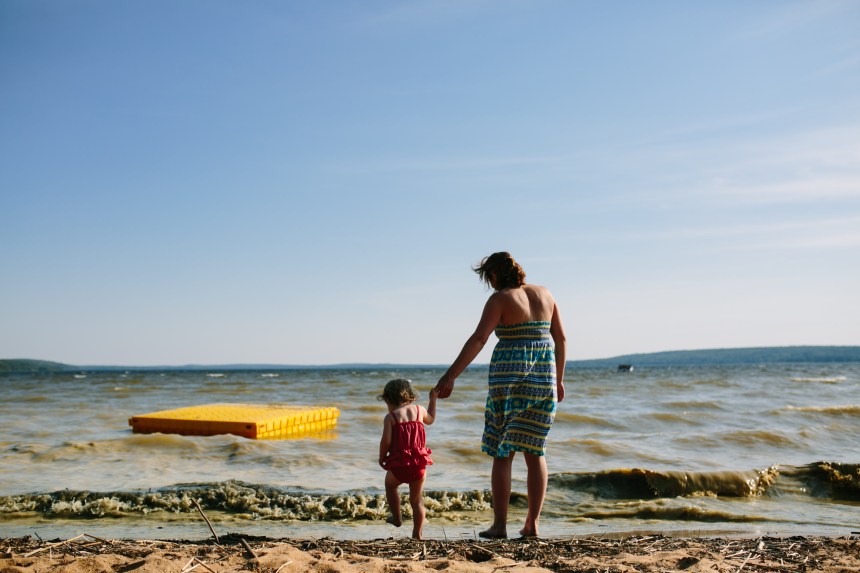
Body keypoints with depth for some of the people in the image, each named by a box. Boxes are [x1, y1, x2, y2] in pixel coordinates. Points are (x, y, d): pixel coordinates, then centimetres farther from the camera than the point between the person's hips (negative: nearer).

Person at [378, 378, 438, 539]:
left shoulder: (390, 417, -5)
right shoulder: (419, 410, 7)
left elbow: (386, 441, -14)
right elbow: (430, 419, 30)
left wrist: (382, 457, 4)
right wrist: (433, 399, 41)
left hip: (398, 464, -3)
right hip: (419, 464, 3)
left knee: (390, 485, 29)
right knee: (417, 500, 11)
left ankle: (397, 518, 33)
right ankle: (417, 534, 8)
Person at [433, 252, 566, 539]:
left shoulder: (500, 299, -6)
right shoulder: (544, 294, 11)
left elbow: (478, 339, -17)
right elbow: (561, 339, 13)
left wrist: (450, 375, -20)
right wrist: (559, 380, 20)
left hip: (509, 377, -5)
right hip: (543, 378, 5)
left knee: (502, 453, 4)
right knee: (535, 452, 10)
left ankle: (499, 525, 4)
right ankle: (532, 524, 10)